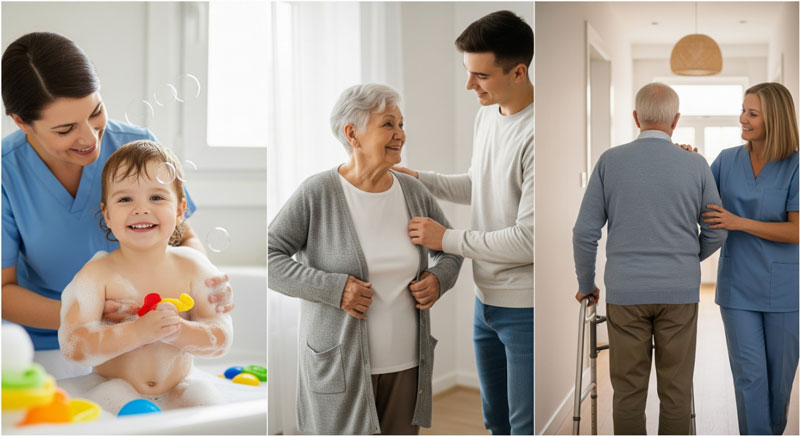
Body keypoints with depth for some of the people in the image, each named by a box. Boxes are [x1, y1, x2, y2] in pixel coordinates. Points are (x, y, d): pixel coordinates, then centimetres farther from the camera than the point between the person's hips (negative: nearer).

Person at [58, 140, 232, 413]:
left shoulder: (192, 267, -5)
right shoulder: (97, 274, -11)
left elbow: (222, 338, -7)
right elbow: (72, 345, -20)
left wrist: (177, 330, -27)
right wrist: (137, 332, -32)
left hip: (176, 390, 2)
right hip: (118, 388, -2)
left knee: (205, 395, -25)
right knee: (110, 396, -33)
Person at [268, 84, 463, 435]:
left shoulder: (414, 192, 4)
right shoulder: (316, 194, -10)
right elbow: (269, 259, -11)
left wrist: (439, 278, -3)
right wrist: (332, 288, -20)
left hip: (405, 363, 5)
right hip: (341, 363, -4)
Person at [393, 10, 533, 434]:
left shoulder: (536, 136, -24)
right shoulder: (487, 113, 4)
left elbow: (528, 240, -24)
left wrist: (447, 239, -15)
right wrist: (417, 178, 7)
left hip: (525, 308, -8)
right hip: (487, 300, 9)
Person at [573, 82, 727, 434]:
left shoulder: (610, 161, -3)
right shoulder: (696, 165, -1)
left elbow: (584, 232, -2)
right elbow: (716, 234, 6)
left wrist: (585, 283, 12)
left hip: (625, 291, 0)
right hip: (680, 292, 0)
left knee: (628, 390, 8)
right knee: (676, 391, 9)